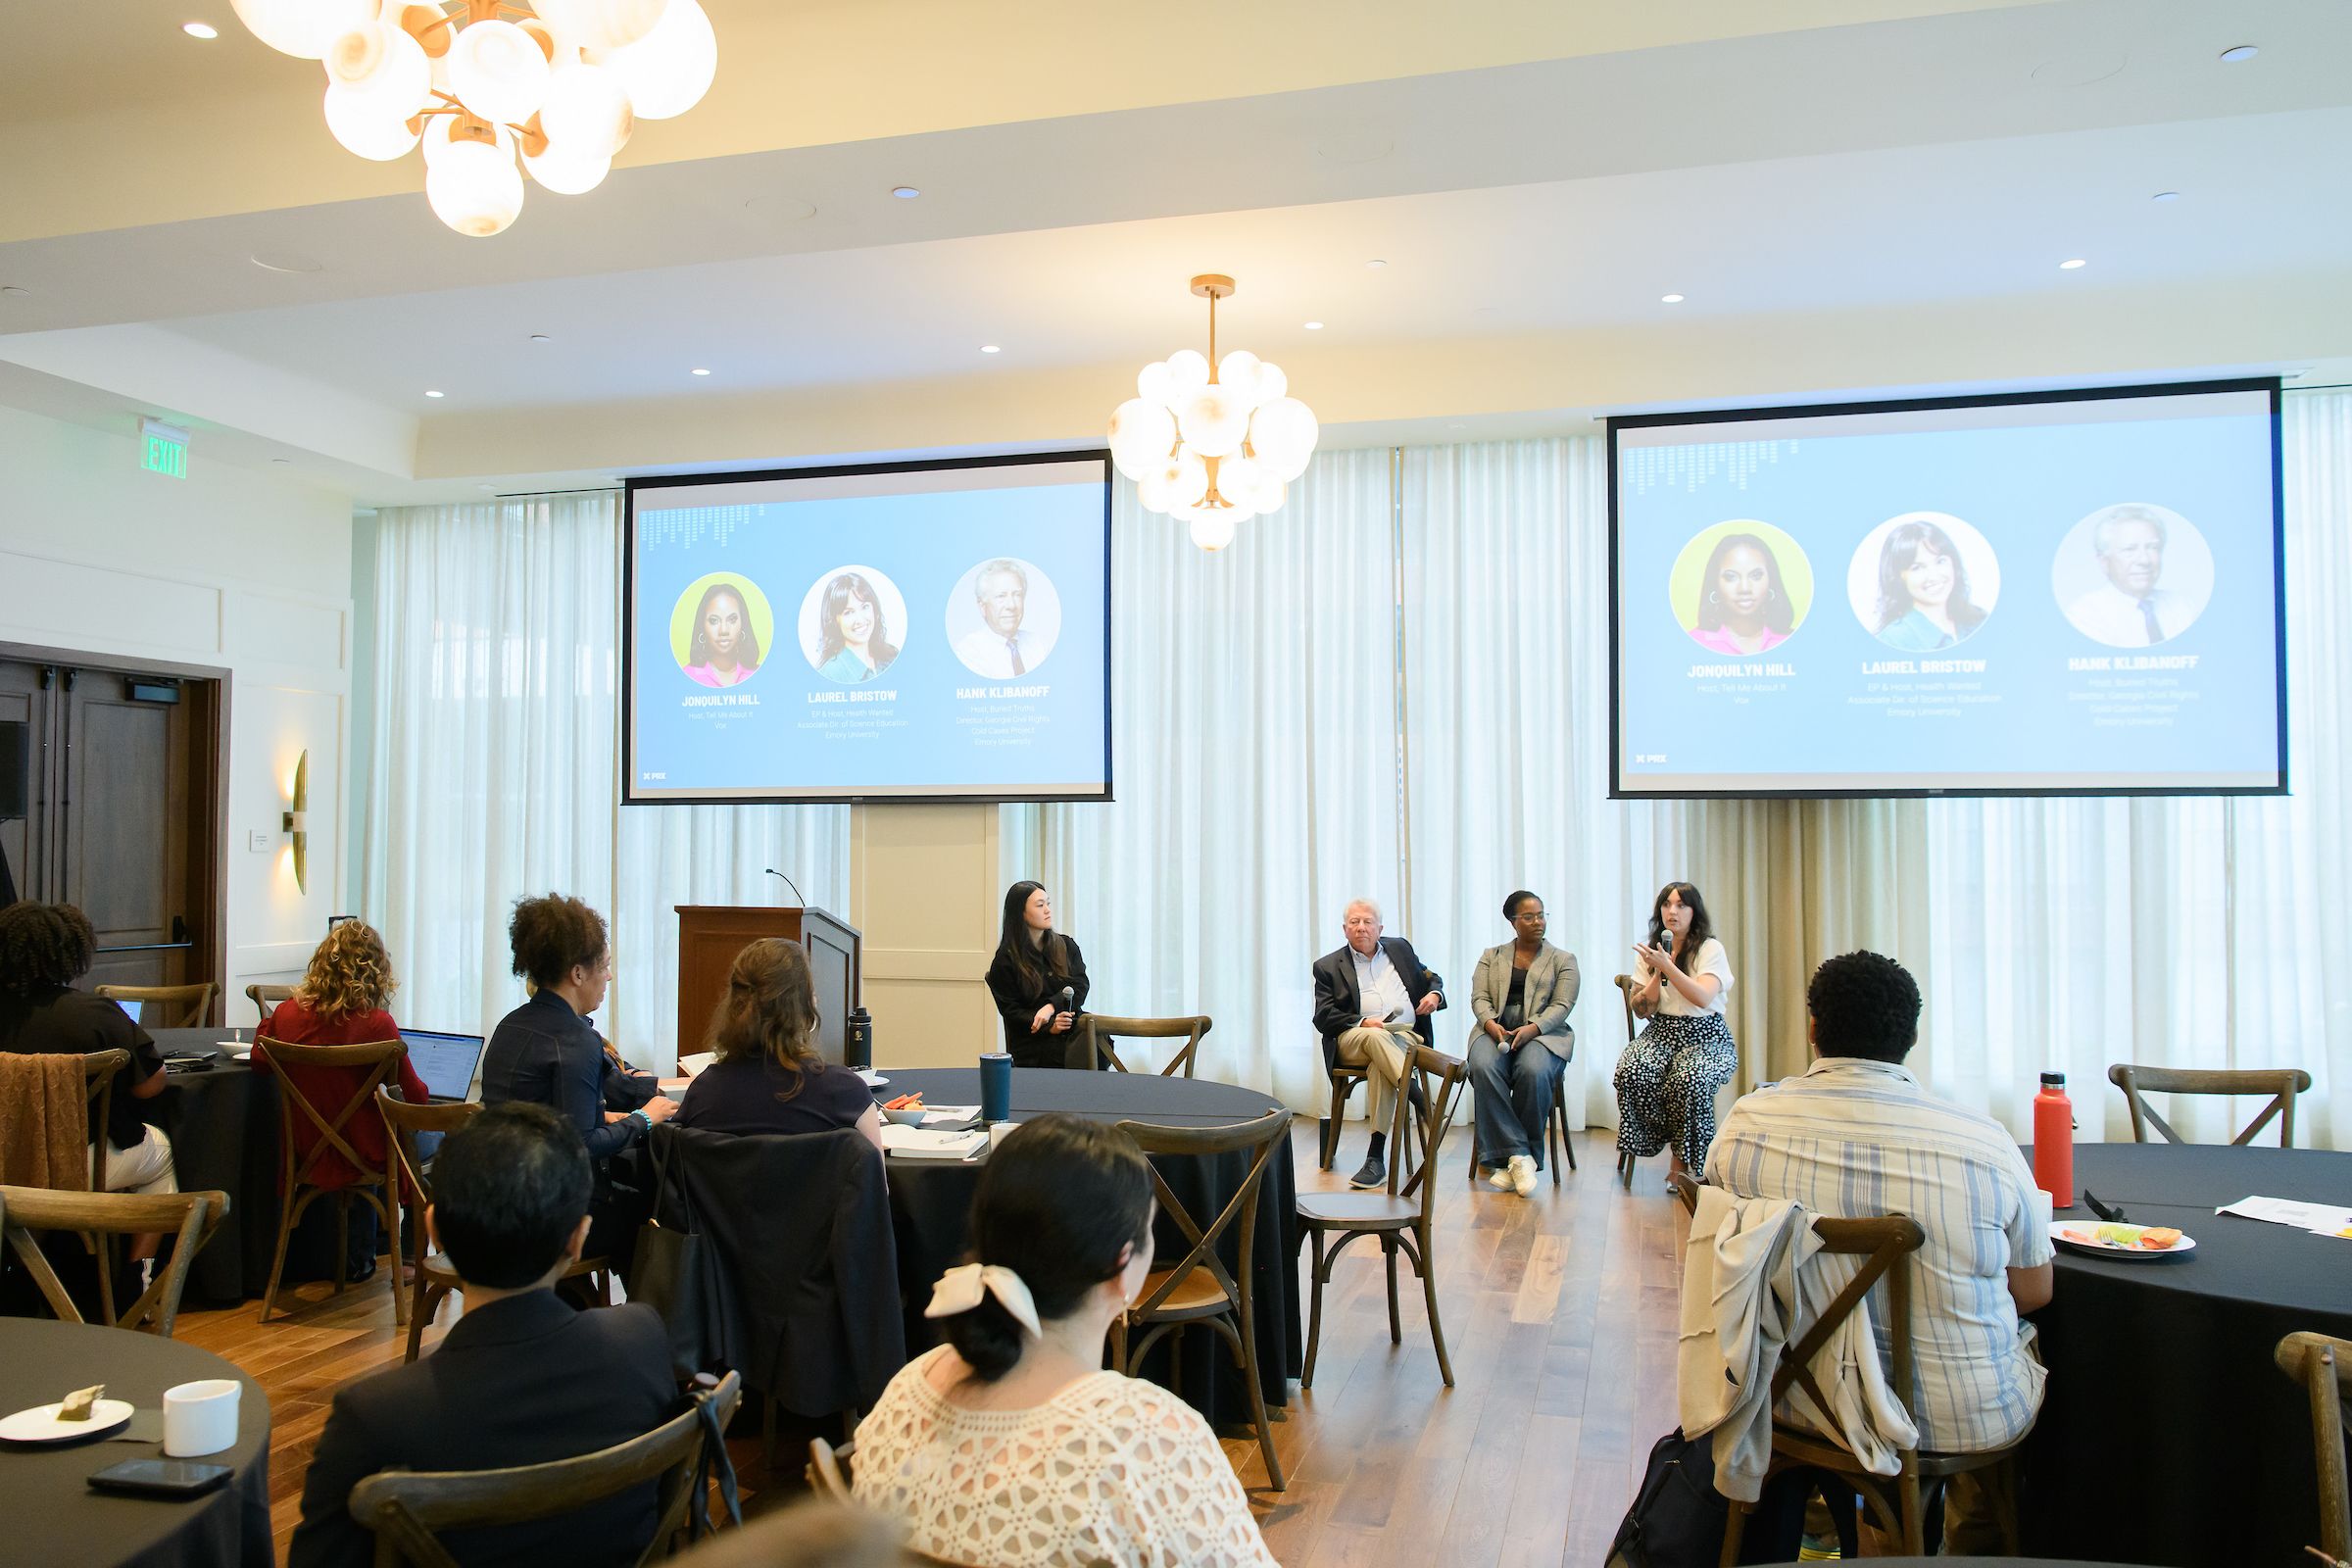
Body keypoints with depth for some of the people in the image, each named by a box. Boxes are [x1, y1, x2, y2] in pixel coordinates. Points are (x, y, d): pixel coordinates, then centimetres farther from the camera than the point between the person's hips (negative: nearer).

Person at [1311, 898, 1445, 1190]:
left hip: (1404, 1037, 1)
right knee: (1376, 1037, -37)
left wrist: (1434, 993, 2)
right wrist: (1363, 1023, -15)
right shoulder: (1328, 966, 11)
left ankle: (1376, 1157, -36)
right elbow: (1323, 1018, 1)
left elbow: (1432, 978, 27)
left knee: (1379, 1065, -33)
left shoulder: (1400, 949, 20)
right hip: (1352, 1041, -1)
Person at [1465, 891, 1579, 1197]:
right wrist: (1490, 1023, -14)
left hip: (1543, 1032, -1)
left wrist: (1533, 1028, -17)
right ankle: (1518, 1155, -32)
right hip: (1495, 1030, 2)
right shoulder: (1491, 956, 21)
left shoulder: (1563, 960, 15)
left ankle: (1510, 1160, -23)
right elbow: (1479, 998, 9)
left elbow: (1562, 1005, 2)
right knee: (1484, 1068, -34)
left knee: (1534, 1071, -36)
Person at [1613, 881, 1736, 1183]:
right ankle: (1679, 1147, -10)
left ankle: (1685, 1159, -13)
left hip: (1705, 1036, -3)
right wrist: (1657, 973, -7)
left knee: (1689, 1079, -36)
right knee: (1631, 1072, -30)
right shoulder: (1649, 952, 11)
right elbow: (1641, 1010, 6)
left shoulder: (1710, 949, -2)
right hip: (1662, 1033, 3)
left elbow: (1703, 998, -17)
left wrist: (1667, 966, -22)